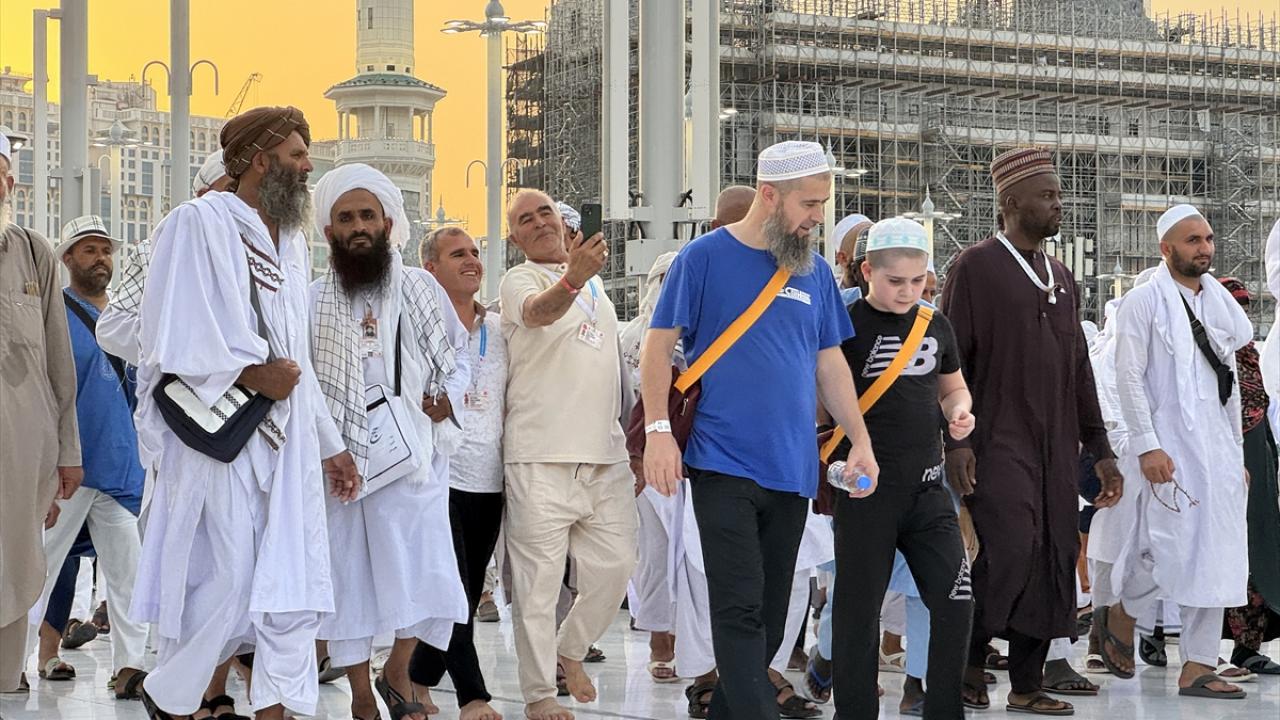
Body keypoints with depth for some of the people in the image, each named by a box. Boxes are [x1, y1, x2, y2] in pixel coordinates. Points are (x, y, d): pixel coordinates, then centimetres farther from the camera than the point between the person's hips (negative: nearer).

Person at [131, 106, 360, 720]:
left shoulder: (292, 242, 18)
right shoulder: (200, 223, -4)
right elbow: (178, 337, -11)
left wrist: (330, 445, 17)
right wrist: (252, 374, -18)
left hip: (287, 443, 7)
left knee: (291, 586, -1)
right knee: (226, 581, -6)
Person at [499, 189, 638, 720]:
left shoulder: (595, 280, 18)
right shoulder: (520, 280, -3)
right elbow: (538, 312, -29)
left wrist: (633, 442, 23)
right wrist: (571, 280, -50)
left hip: (604, 455, 6)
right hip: (541, 455, -6)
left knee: (615, 565, 7)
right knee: (538, 578, -4)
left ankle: (571, 651, 29)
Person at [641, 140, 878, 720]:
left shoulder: (813, 270, 12)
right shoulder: (705, 257, -3)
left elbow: (831, 363, 17)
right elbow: (658, 347, -3)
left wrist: (861, 441, 8)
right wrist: (659, 430, -12)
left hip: (793, 470, 6)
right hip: (723, 466, -5)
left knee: (771, 615, 9)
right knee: (740, 610, -11)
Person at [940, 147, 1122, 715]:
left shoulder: (1060, 278, 17)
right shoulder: (976, 267, -3)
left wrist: (1099, 449, 16)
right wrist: (954, 441, -15)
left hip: (1056, 447, 7)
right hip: (998, 443, -7)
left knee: (1053, 561, 2)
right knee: (1010, 547, -19)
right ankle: (969, 662, 0)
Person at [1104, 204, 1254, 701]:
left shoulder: (1219, 303, 17)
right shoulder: (1145, 303, -2)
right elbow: (1129, 379, -8)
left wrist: (1237, 452, 18)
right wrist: (1147, 446, -16)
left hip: (1219, 450, 6)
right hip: (1171, 449, -6)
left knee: (1215, 561, 2)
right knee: (1168, 549, -11)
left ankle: (1198, 668, 5)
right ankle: (1120, 615, 18)